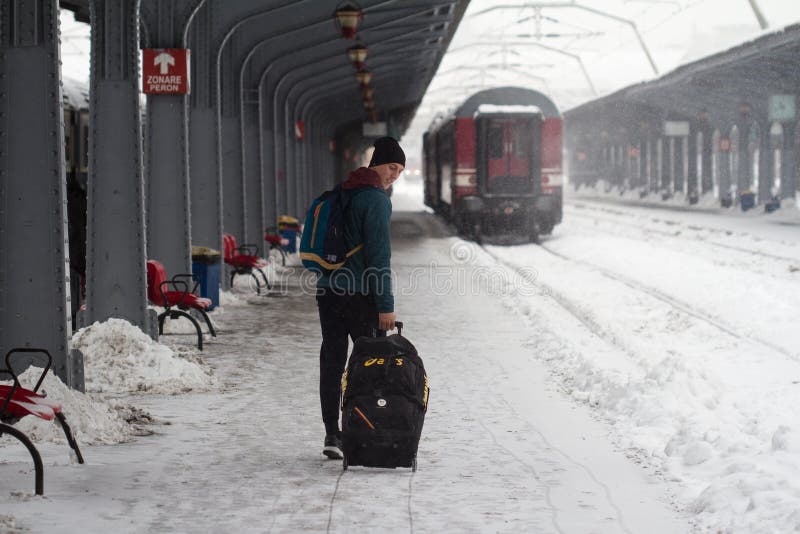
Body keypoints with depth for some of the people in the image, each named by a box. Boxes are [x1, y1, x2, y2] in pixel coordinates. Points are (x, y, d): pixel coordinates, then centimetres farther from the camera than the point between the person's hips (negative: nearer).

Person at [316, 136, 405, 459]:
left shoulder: (342, 194, 15)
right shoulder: (376, 199, -11)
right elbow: (379, 256, -16)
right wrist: (385, 305, -15)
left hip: (328, 290, 7)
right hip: (359, 295, -7)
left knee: (331, 363, 5)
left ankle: (332, 434, 4)